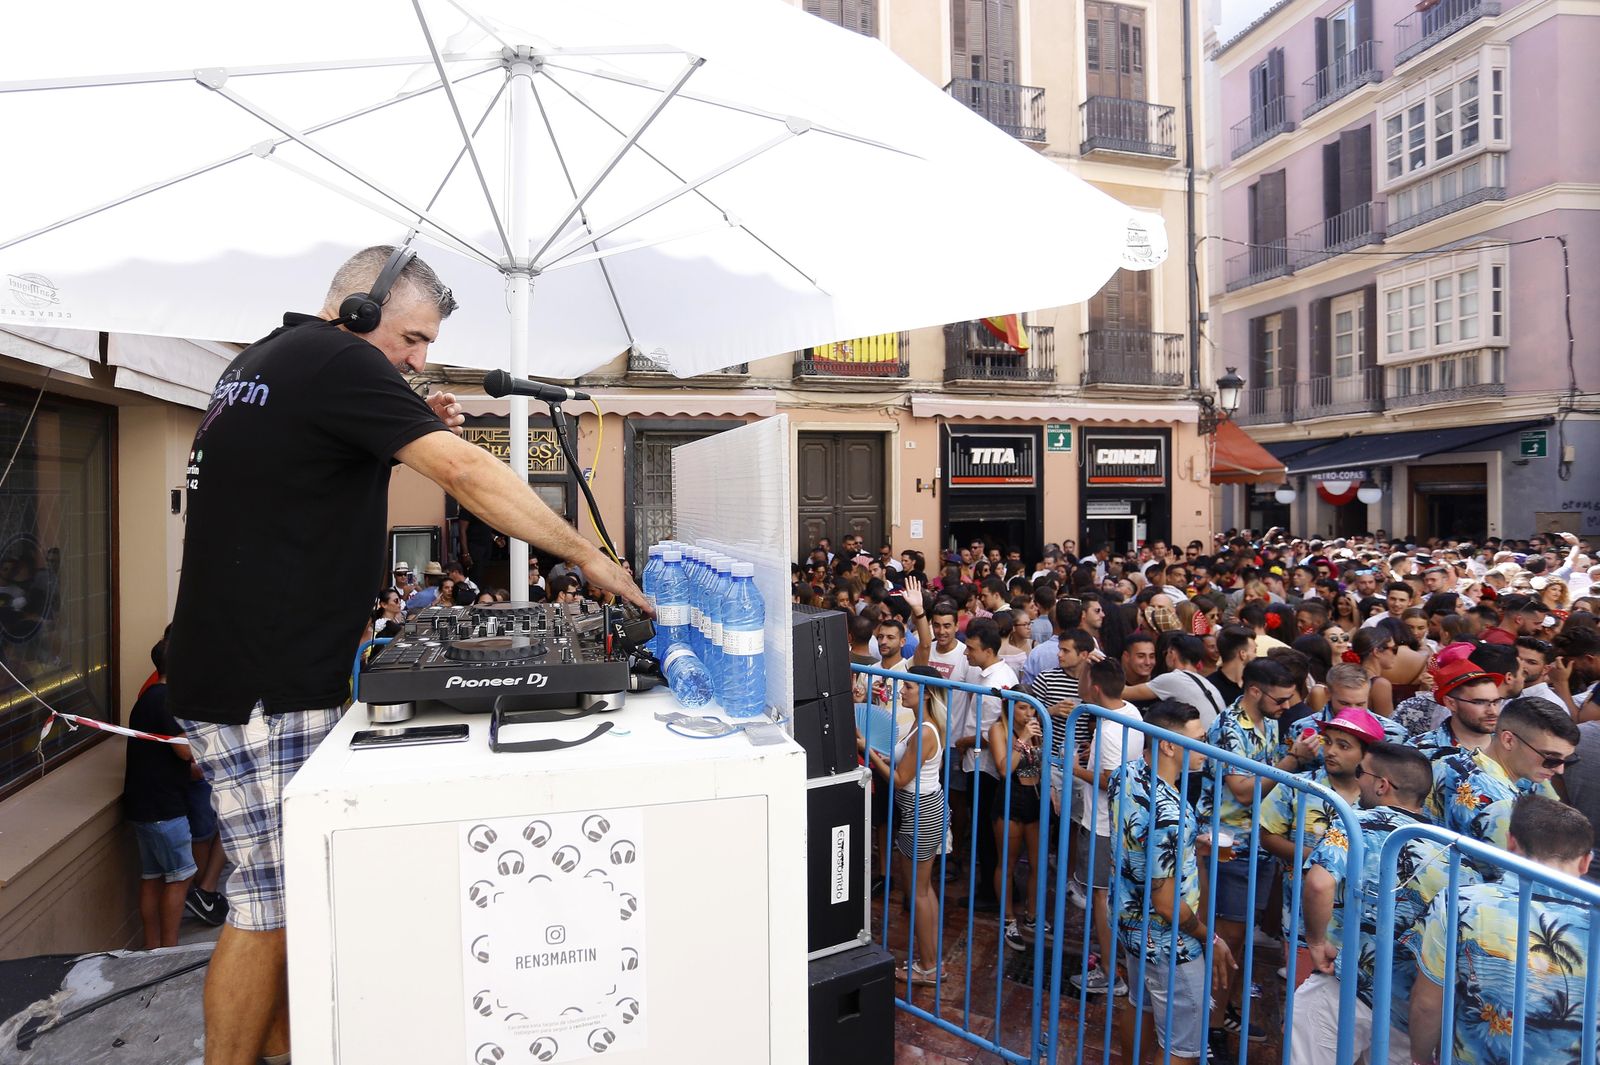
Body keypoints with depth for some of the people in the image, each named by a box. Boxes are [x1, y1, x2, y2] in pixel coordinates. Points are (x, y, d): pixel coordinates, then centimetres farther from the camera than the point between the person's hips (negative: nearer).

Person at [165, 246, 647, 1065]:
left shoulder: (262, 361, 16)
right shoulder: (333, 359, -14)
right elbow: (468, 473, -22)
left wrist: (407, 432, 11)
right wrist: (587, 556, -18)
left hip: (270, 675, 10)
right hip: (262, 689, -10)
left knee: (289, 891, 17)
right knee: (269, 906, -1)